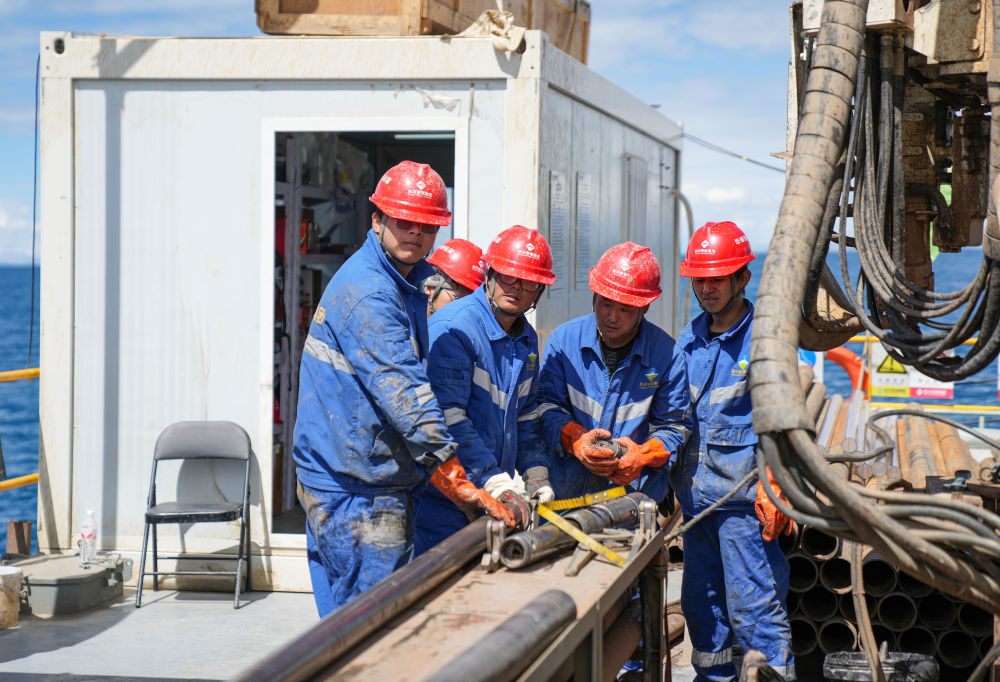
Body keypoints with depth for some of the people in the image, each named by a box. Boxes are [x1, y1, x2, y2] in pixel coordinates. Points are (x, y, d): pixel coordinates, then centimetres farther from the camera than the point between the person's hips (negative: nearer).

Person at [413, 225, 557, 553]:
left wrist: (536, 476, 9)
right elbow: (448, 418, -22)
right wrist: (498, 485, -25)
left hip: (495, 500, 8)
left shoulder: (527, 340, 14)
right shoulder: (452, 328, -14)